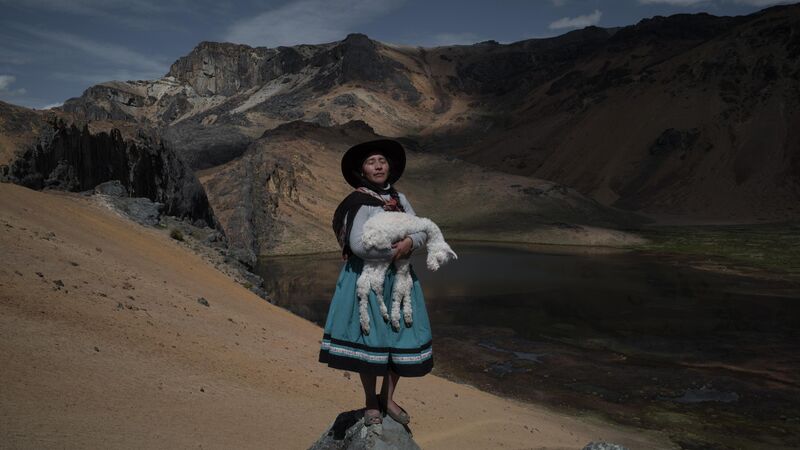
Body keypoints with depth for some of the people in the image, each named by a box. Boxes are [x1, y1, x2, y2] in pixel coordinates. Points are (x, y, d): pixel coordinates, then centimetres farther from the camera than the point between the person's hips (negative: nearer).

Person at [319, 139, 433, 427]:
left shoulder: (399, 200, 9)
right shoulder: (359, 203, -10)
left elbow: (423, 231, 7)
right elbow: (359, 245, -21)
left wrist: (410, 242, -15)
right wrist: (395, 251, -14)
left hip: (398, 278, 6)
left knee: (400, 336, 6)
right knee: (369, 338, -1)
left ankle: (388, 398, 24)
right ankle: (370, 402, 19)